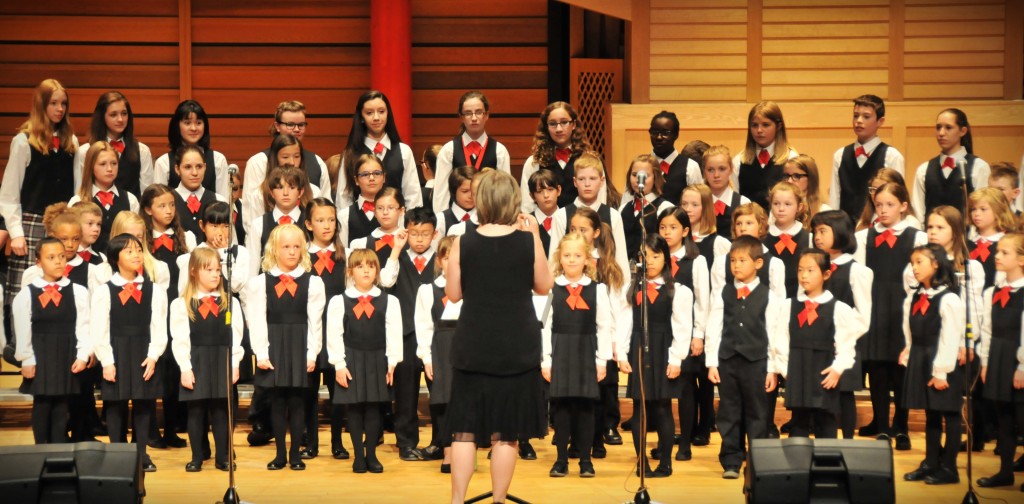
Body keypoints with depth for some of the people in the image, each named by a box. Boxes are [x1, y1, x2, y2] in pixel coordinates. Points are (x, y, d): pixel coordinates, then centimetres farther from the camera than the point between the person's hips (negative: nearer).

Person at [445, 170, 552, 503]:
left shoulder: (463, 244, -6)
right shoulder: (527, 241, -8)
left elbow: (453, 294, 3)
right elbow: (543, 287, 5)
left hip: (473, 347, 1)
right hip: (517, 347, -1)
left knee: (466, 429, 8)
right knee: (506, 432, 6)